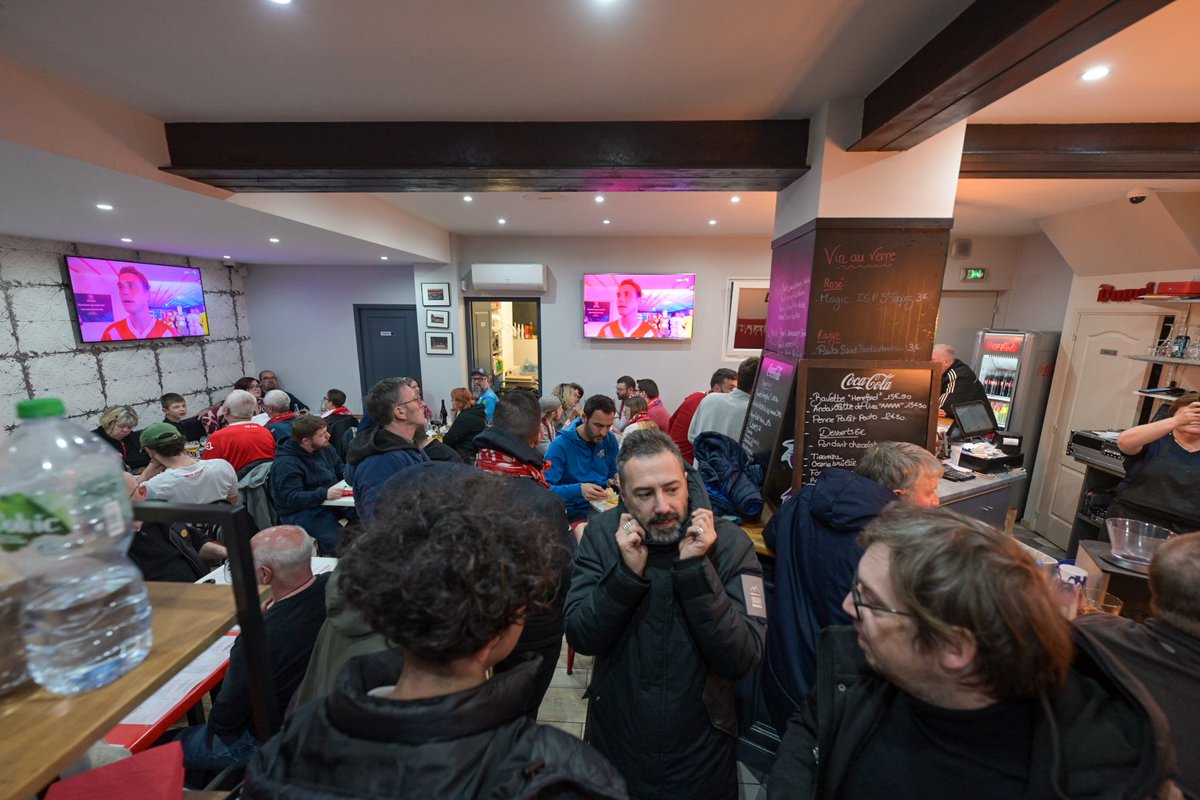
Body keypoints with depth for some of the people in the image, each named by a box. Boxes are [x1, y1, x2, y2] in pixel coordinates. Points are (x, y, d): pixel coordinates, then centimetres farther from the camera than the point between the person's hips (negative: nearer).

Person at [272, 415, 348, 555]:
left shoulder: (325, 448, 4)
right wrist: (324, 494, -35)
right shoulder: (285, 463, -18)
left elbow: (340, 469, 19)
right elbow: (291, 498, -23)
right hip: (299, 511, -7)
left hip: (329, 499, 7)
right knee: (334, 537, -30)